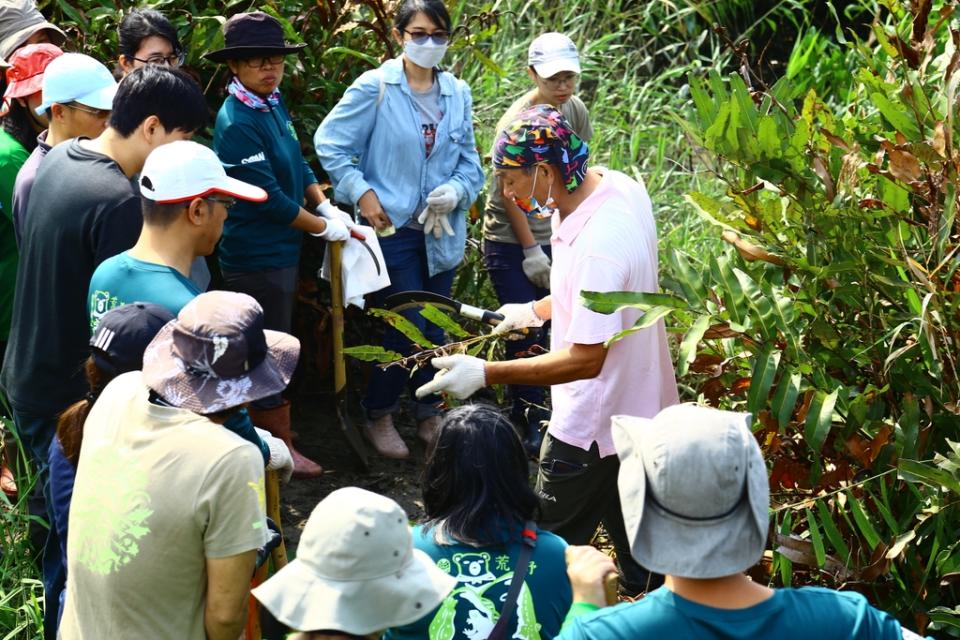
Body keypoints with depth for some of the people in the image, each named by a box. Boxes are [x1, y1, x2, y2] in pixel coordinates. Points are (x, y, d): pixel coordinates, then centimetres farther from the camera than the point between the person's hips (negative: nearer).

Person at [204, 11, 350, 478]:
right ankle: (280, 446, 15)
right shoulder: (237, 123, -24)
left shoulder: (274, 103, 2)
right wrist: (324, 228, -13)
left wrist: (325, 205, -1)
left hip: (281, 247, 9)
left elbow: (298, 163, 13)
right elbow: (270, 198, -23)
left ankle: (264, 429, 35)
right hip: (256, 256, -9)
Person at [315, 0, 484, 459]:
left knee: (437, 329, 13)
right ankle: (378, 416, 17)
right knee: (407, 330, -5)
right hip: (393, 228, -5)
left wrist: (457, 190, -9)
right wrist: (361, 193, -11)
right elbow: (329, 143, -5)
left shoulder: (457, 93, 3)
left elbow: (469, 159, 10)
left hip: (441, 230, 5)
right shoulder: (375, 87, -10)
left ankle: (429, 414, 31)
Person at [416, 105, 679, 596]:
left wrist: (485, 373, -32)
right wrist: (538, 310, 15)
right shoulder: (619, 186, -5)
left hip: (593, 427, -10)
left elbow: (586, 359, -33)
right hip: (642, 407, 10)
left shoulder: (598, 247, -35)